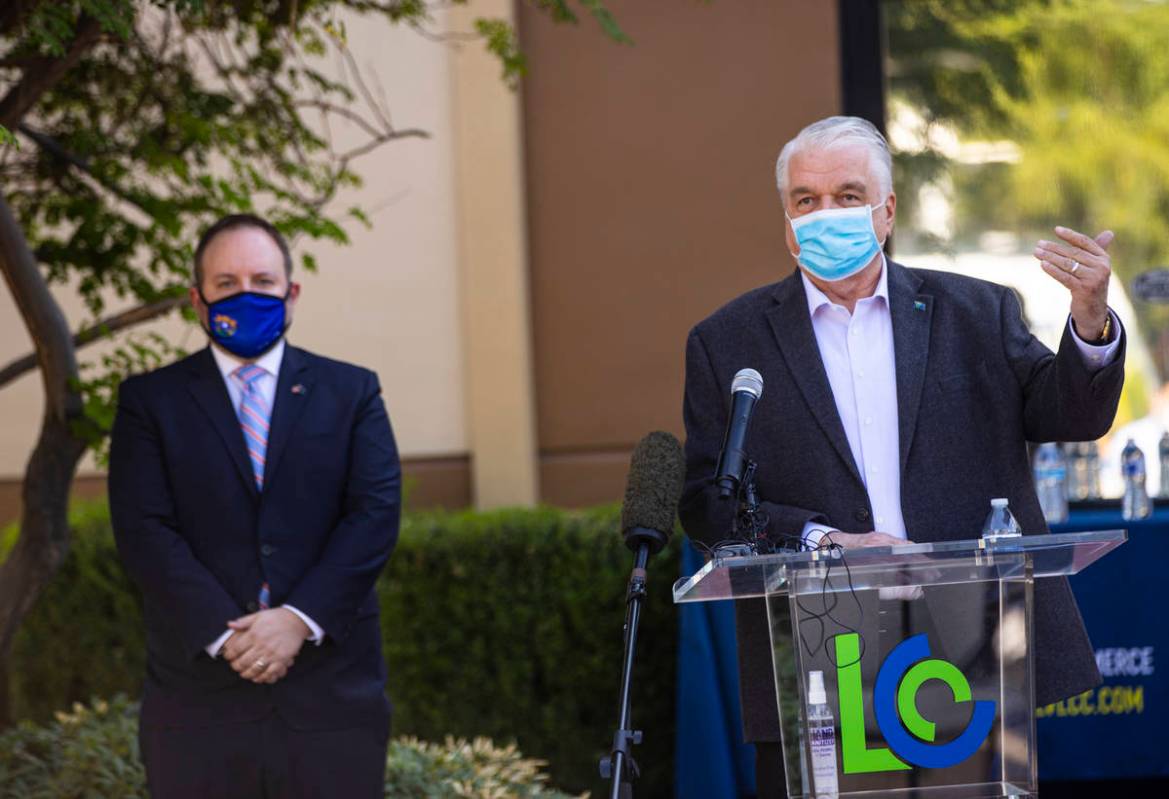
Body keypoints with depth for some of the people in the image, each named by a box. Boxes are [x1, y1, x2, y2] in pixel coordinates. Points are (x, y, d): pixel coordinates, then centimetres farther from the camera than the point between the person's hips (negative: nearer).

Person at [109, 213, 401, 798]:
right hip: (200, 699, -1)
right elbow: (143, 530, -2)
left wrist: (301, 618, -12)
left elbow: (377, 513, 1)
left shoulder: (351, 392, 12)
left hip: (330, 689, 1)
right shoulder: (149, 400, 8)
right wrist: (224, 634, -14)